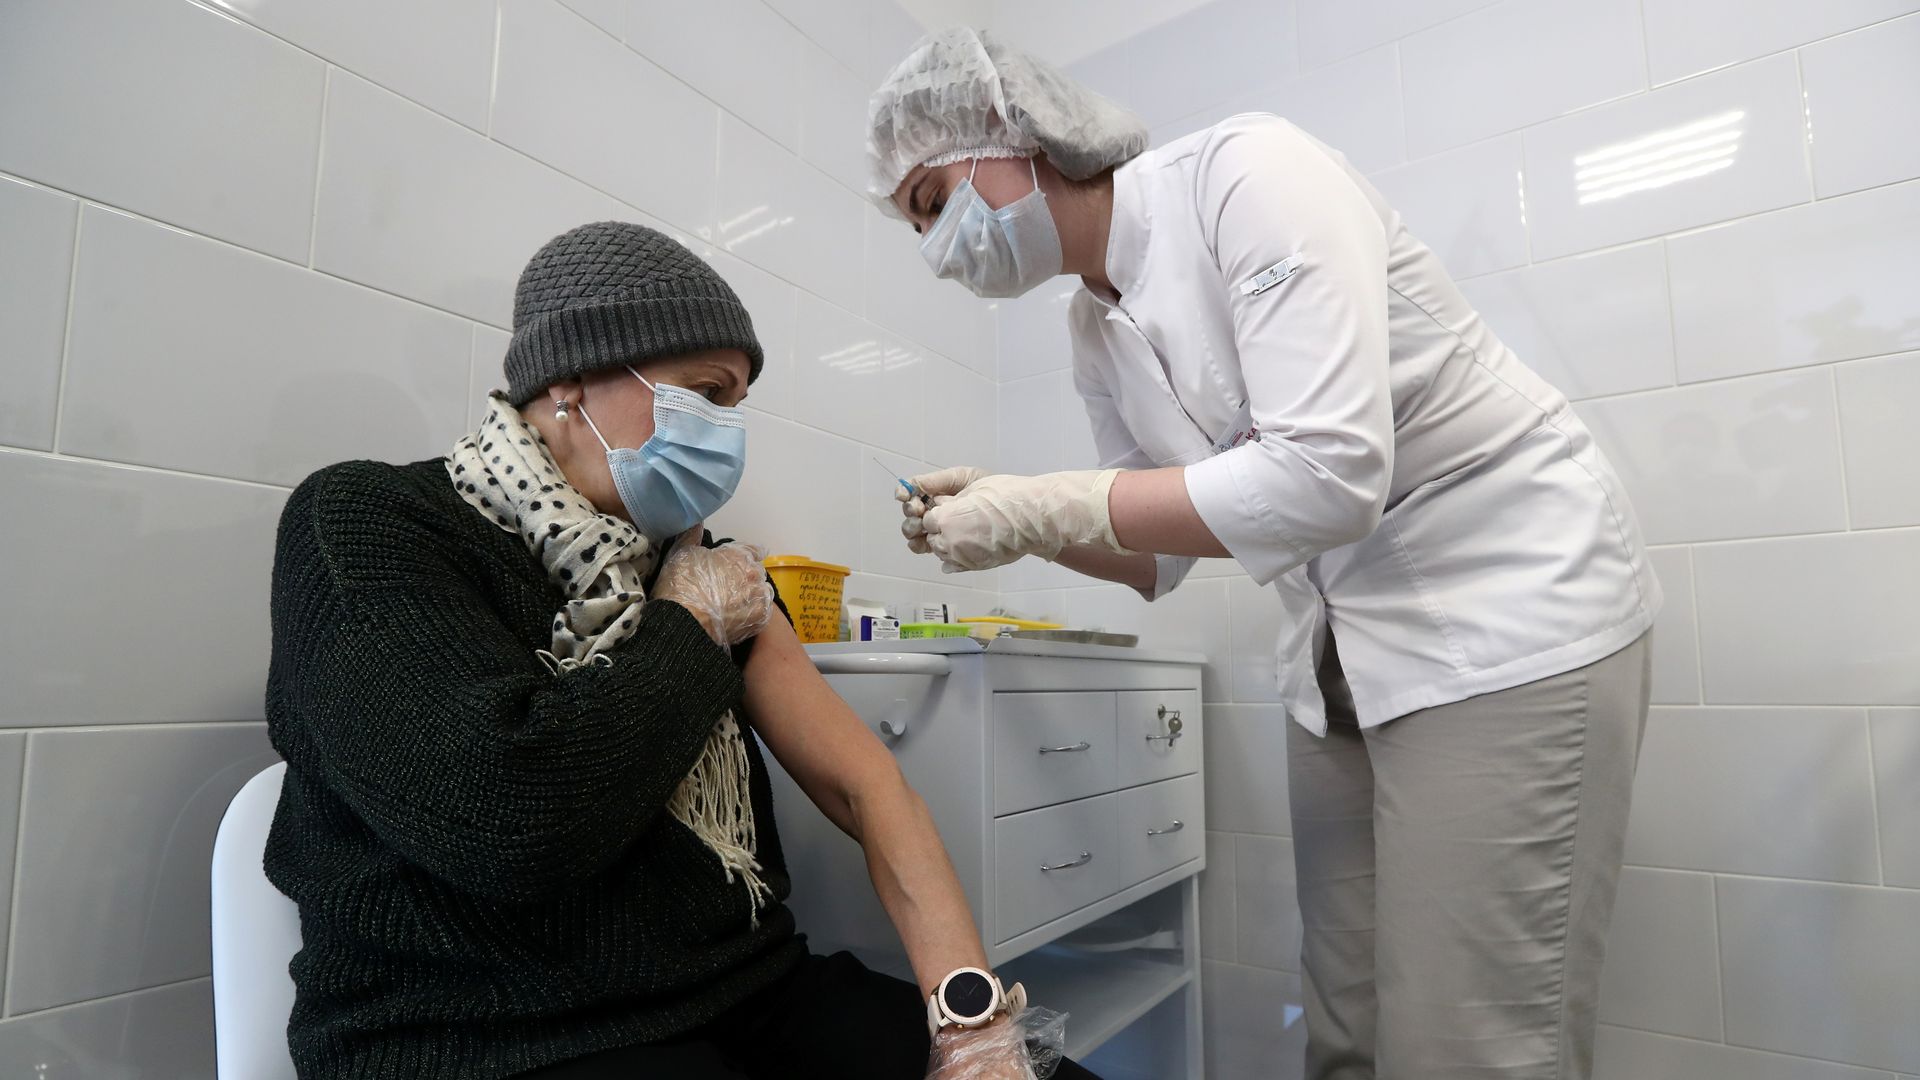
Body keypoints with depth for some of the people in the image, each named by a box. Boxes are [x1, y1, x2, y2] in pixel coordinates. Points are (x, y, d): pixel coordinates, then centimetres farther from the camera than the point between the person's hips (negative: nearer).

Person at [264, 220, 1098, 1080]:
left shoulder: (700, 567, 6)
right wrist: (687, 625, -10)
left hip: (752, 998, 5)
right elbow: (508, 821, -25)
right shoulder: (362, 523, -9)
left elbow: (863, 784, 0)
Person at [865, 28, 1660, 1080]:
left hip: (1510, 614, -6)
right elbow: (1160, 558, 11)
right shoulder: (1093, 334, 6)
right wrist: (1009, 517, -6)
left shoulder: (1245, 170, -16)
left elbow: (1326, 475, -27)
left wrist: (1044, 506, -21)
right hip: (1340, 661, 7)